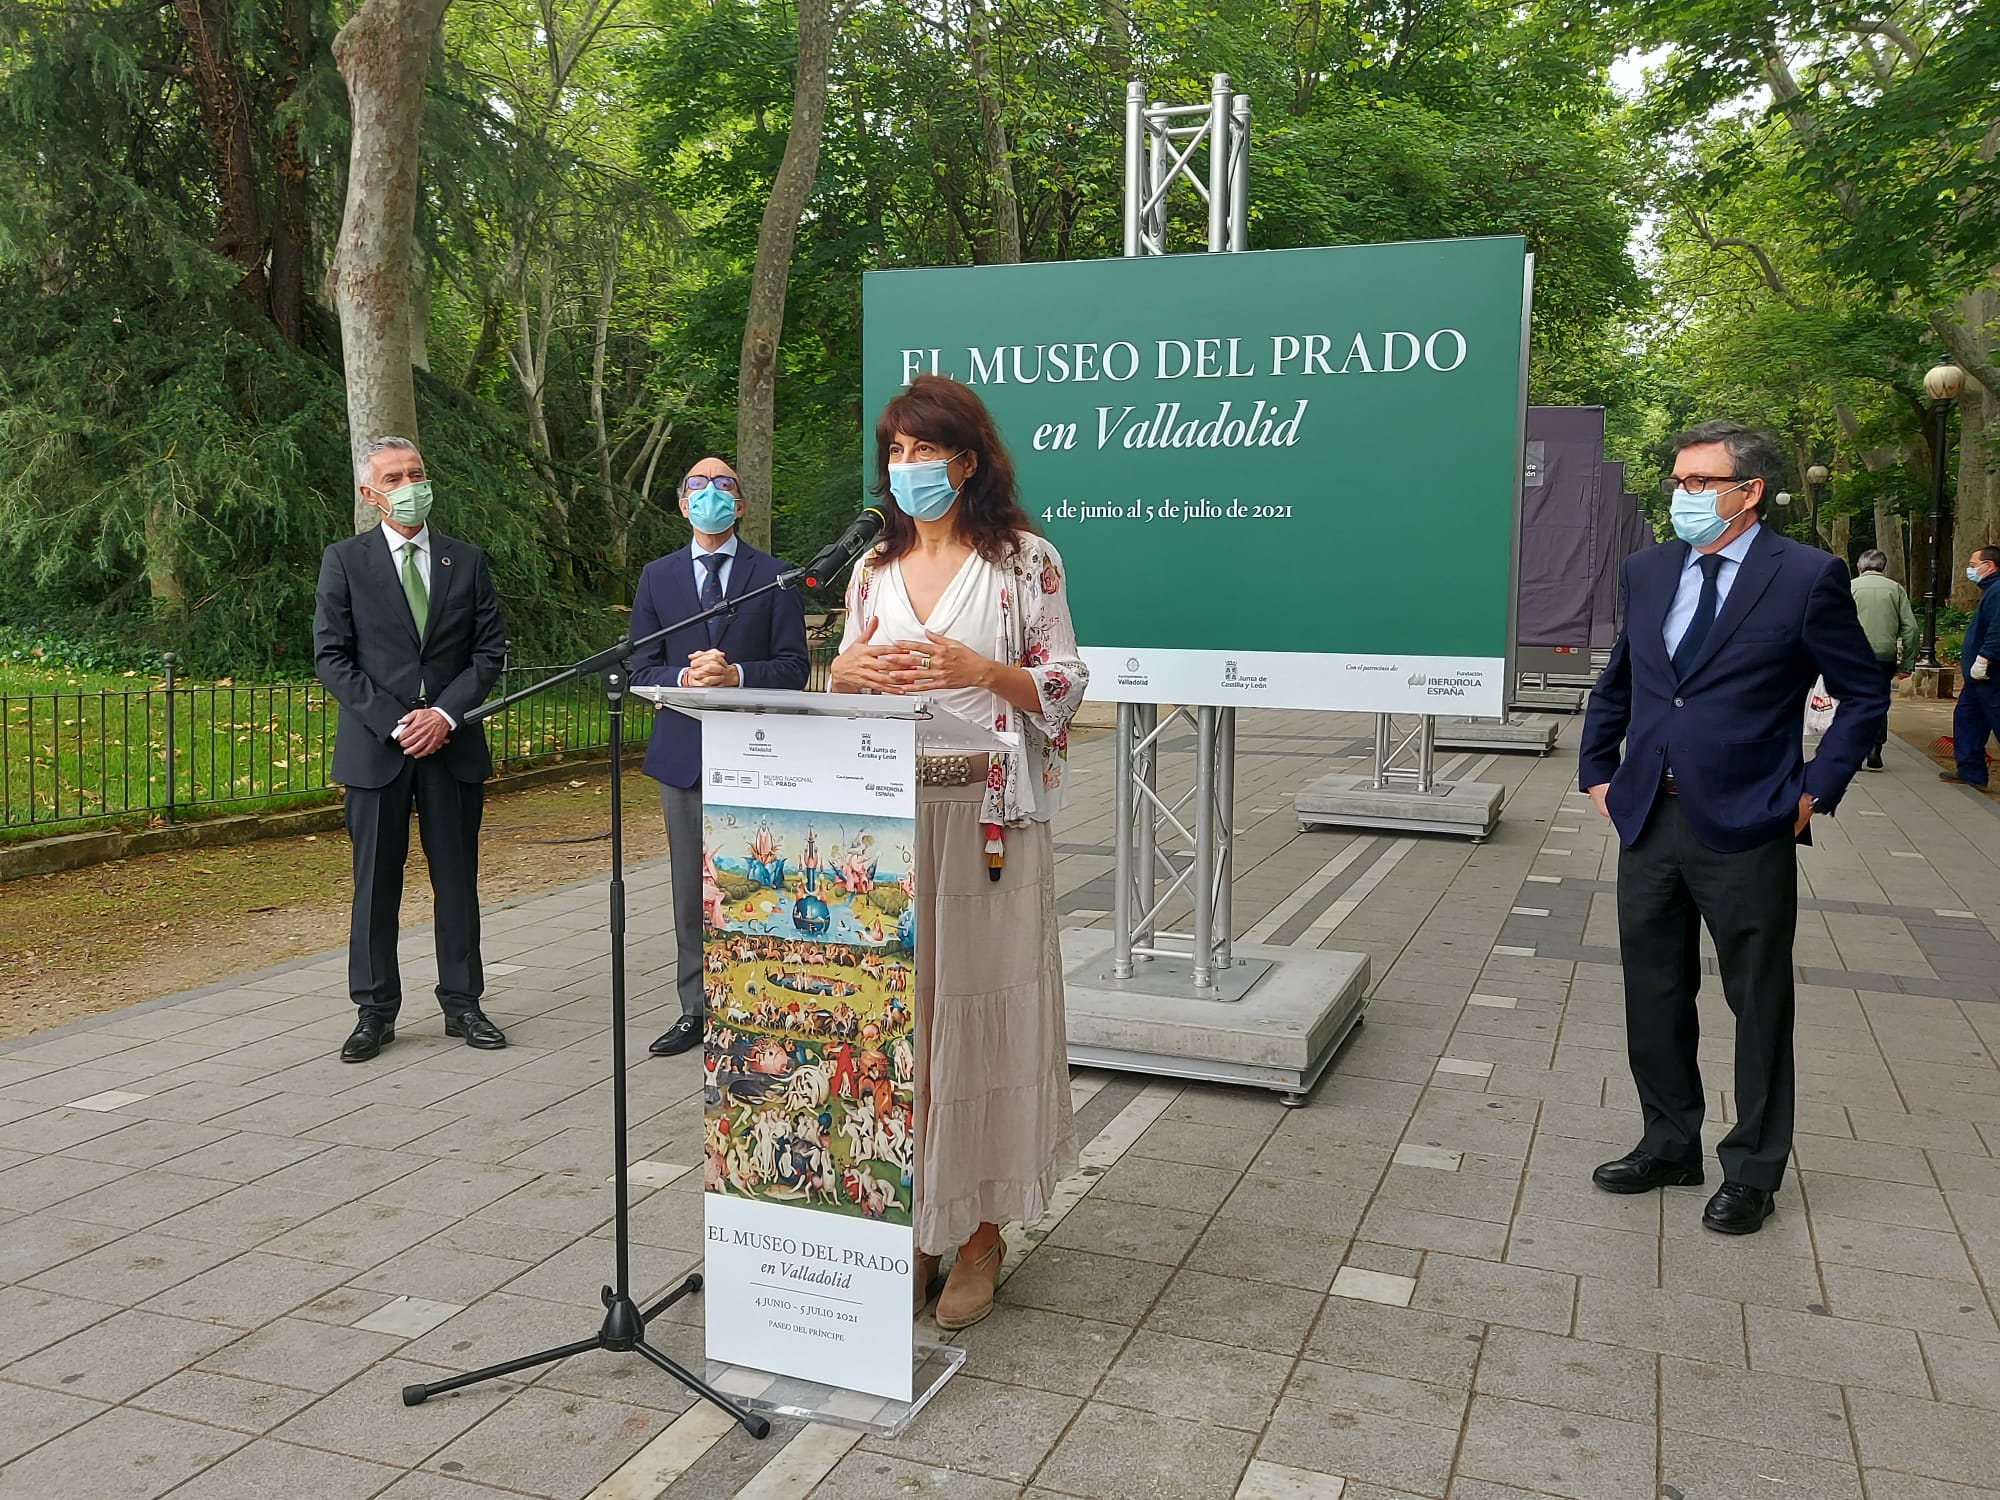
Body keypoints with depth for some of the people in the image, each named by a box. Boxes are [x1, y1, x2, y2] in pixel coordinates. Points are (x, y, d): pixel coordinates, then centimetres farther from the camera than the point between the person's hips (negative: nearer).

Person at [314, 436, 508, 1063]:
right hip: (374, 745, -2)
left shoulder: (467, 560, 9)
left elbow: (490, 651, 5)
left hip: (453, 743, 2)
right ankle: (375, 1012, 15)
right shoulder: (344, 560, 3)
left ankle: (462, 1004, 18)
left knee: (457, 878, 7)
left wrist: (445, 712, -9)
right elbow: (331, 658, -2)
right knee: (375, 883, 4)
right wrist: (392, 722, -12)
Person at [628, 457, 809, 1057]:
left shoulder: (774, 576, 4)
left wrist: (735, 675, -16)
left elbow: (793, 668, 0)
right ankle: (696, 1009, 18)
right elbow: (641, 669, 7)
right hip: (683, 752, 2)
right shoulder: (657, 577, 11)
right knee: (691, 888, 8)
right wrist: (686, 677, -14)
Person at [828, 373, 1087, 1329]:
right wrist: (848, 670, -5)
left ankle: (981, 1234, 13)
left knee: (980, 1009, -1)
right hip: (890, 816, 4)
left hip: (989, 816, -4)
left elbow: (1064, 685, -1)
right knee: (897, 1012, 4)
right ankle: (913, 1228, 17)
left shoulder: (1024, 560, 0)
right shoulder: (875, 568, 14)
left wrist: (977, 668, -17)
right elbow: (844, 687, 18)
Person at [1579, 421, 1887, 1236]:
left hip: (1746, 831, -5)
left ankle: (1752, 1170, 23)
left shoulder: (1807, 577, -8)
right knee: (1654, 994, 14)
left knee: (1759, 1005, 8)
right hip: (1649, 822, 5)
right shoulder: (1647, 571, 8)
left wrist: (1815, 790, -7)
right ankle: (1669, 1145, 32)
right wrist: (1597, 770, 13)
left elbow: (1865, 695, -1)